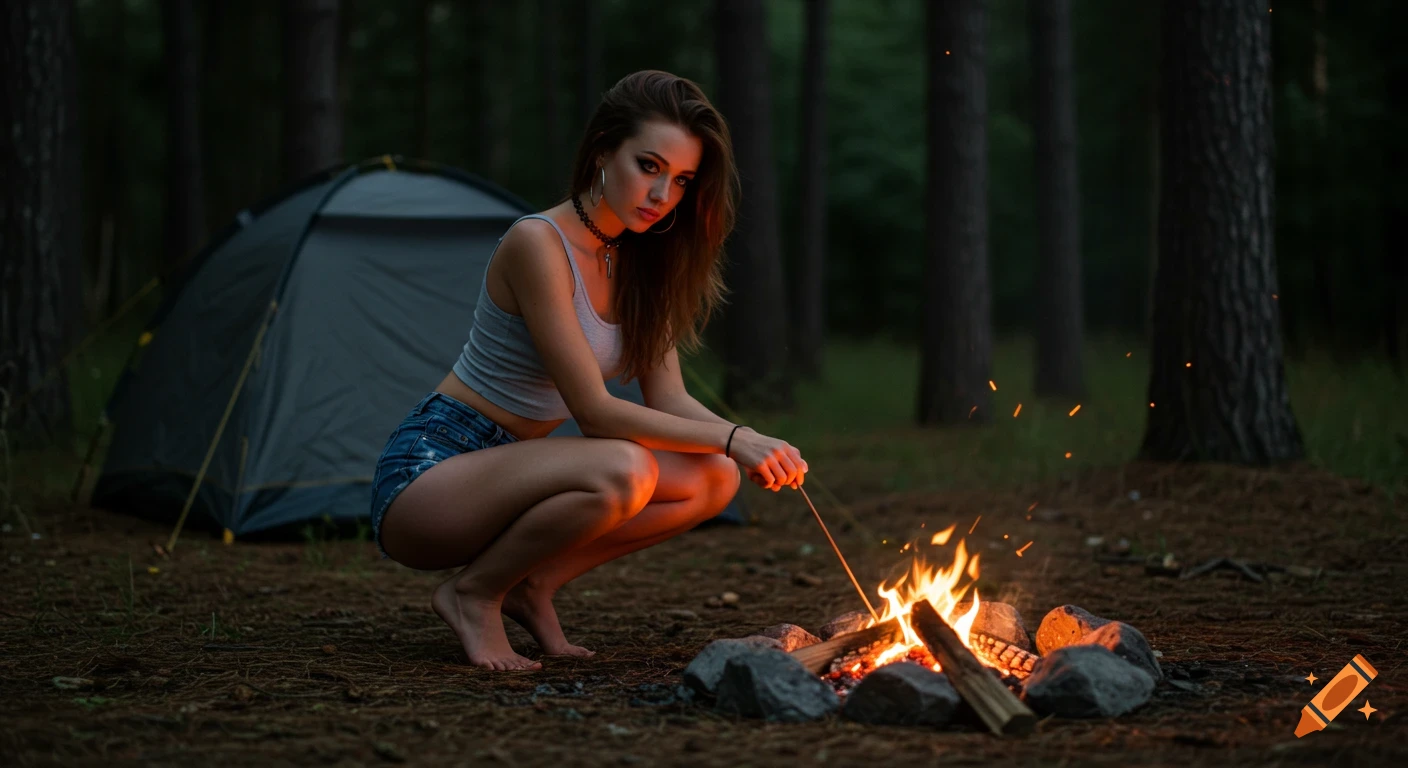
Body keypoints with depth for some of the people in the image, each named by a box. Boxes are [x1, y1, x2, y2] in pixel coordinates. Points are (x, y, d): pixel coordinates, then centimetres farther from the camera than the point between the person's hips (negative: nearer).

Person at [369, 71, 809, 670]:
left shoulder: (638, 261, 5)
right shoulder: (539, 244, -21)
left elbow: (669, 400, 2)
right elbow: (593, 411, -23)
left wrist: (751, 443, -17)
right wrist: (731, 438, -25)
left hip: (507, 472, 8)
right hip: (425, 476, -8)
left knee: (714, 479, -6)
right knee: (620, 473, -34)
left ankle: (532, 587, 1)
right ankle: (474, 592, -10)